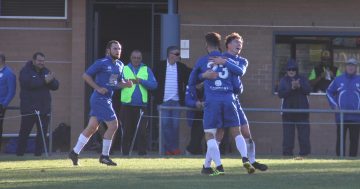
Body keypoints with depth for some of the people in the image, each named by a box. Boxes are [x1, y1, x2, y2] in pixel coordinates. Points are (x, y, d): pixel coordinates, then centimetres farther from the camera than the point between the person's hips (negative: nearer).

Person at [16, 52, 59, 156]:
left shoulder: (46, 71, 14)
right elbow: (28, 83, -22)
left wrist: (50, 80, -16)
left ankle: (38, 153, 9)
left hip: (44, 108, 5)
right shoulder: (25, 71, -3)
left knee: (42, 132, 3)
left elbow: (55, 86, 7)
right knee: (24, 131, -1)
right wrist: (44, 81, -22)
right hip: (29, 107, -5)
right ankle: (20, 153, 6)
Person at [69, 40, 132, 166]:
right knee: (113, 125, -9)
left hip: (107, 99, 8)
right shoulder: (101, 63, -11)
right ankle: (104, 156, 2)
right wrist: (98, 88, -16)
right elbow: (86, 75, -9)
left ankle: (75, 152, 16)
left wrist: (126, 84, 0)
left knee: (92, 127, 9)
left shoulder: (120, 65, 13)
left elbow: (118, 82, 23)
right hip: (100, 98, -8)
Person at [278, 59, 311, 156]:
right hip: (288, 111, 0)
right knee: (288, 134, -2)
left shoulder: (303, 79, 9)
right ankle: (287, 152, 0)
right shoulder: (283, 80, 9)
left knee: (304, 133, -3)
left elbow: (308, 90, -5)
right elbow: (281, 94, -6)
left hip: (302, 110, 0)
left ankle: (304, 152, 0)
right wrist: (291, 88, -18)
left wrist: (299, 86, -23)